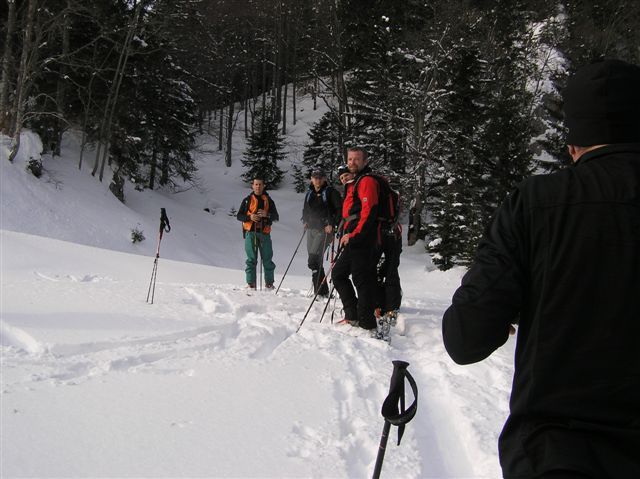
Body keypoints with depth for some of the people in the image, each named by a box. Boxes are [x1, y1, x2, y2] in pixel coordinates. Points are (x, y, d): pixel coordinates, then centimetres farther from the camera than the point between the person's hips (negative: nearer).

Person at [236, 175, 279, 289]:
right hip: (250, 233, -1)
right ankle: (251, 284, -1)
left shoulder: (268, 200, 14)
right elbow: (239, 216, 9)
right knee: (251, 259, -2)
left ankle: (269, 283, 7)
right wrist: (250, 217, -11)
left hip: (264, 233, 1)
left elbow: (276, 217, 9)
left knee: (267, 259, -1)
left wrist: (267, 215, -13)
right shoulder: (247, 200, 11)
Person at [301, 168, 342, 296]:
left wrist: (332, 224, -14)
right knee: (316, 261, 9)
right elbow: (305, 210, 30)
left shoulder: (330, 192, -5)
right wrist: (305, 221, 15)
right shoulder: (309, 193, 15)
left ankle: (321, 292, -15)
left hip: (324, 230, -7)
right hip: (311, 230, 7)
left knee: (313, 261, -17)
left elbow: (340, 209, -8)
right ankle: (323, 291, 17)